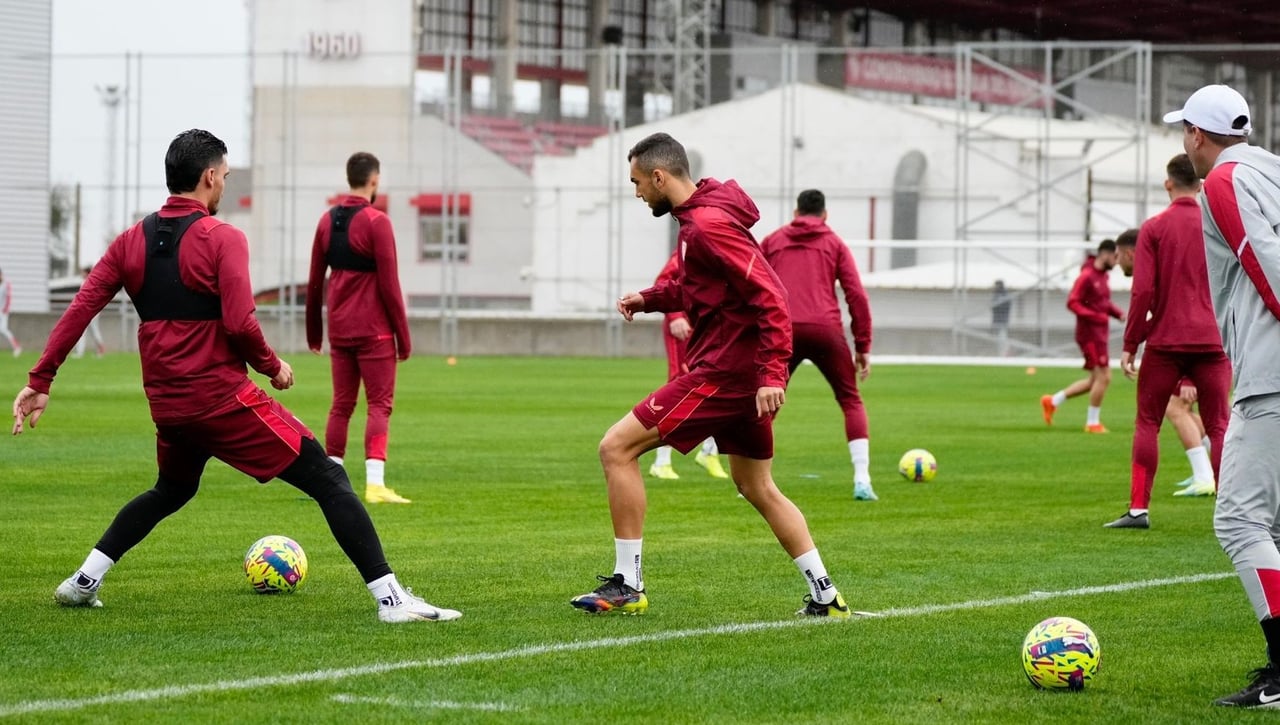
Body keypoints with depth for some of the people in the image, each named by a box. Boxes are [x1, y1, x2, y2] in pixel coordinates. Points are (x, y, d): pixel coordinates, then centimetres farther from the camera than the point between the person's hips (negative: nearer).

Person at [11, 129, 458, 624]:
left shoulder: (132, 240, 7)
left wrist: (40, 381, 6)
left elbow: (79, 309, 3)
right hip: (224, 398, -7)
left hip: (166, 406, 7)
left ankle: (84, 582, 28)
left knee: (171, 491, 34)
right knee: (329, 482, -3)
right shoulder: (222, 239, -10)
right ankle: (390, 597, -12)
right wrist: (273, 367, -2)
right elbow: (240, 323, -20)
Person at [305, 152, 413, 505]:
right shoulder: (376, 222, -11)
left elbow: (314, 281, 12)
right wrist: (403, 336, -6)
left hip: (339, 330, 6)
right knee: (379, 405, -4)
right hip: (374, 331, -6)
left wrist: (314, 330, 22)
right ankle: (375, 483, -13)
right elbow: (389, 285, -12)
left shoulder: (327, 221, 7)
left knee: (341, 405, 12)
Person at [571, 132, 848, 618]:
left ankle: (627, 585, -4)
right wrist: (649, 298, 14)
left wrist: (772, 373, -28)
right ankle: (825, 596, 19)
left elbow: (769, 296, -23)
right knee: (757, 488, 20)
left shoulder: (708, 224, -17)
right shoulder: (697, 217, 14)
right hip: (745, 372, 11)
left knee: (616, 448, -7)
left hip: (725, 370, -11)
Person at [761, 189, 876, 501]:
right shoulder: (835, 244, 15)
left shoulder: (772, 241, 19)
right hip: (825, 331, -1)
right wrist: (863, 346, 9)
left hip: (782, 331, 1)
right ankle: (862, 480, -2)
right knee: (851, 401, 11)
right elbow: (856, 295, 6)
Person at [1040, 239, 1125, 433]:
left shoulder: (1103, 276, 13)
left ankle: (1053, 401, 20)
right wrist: (1096, 316, -26)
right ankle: (1093, 422, 2)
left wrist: (1119, 313, 5)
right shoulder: (1087, 276, -14)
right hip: (1090, 334, -10)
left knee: (1096, 380, 13)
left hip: (1099, 335, 10)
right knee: (1103, 377, -8)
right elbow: (1072, 302, -18)